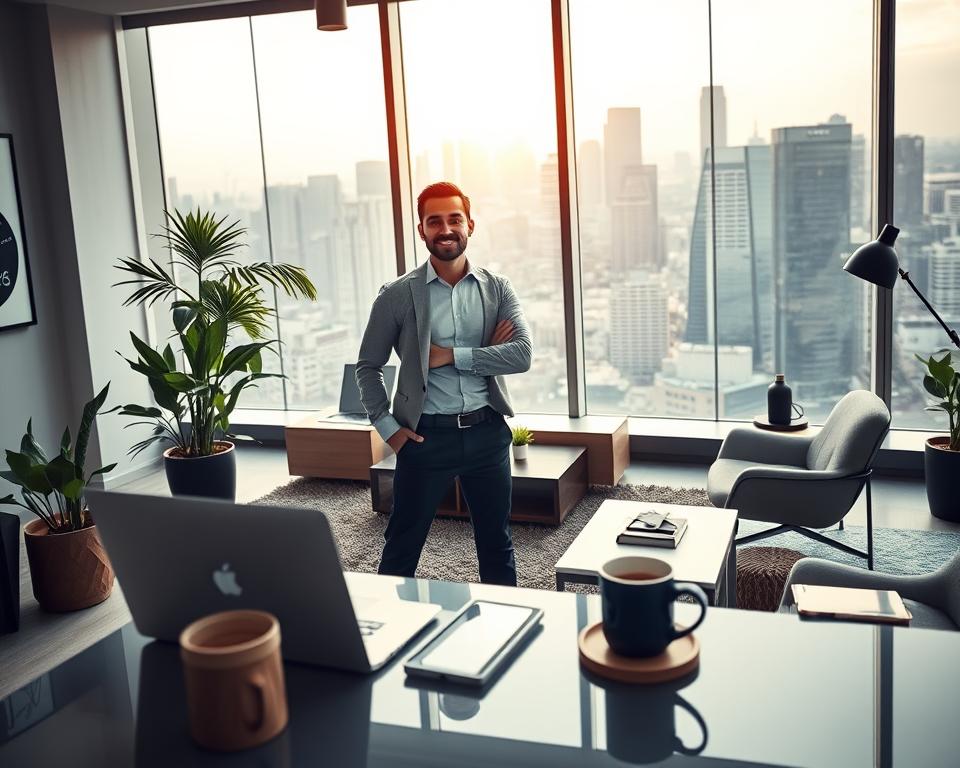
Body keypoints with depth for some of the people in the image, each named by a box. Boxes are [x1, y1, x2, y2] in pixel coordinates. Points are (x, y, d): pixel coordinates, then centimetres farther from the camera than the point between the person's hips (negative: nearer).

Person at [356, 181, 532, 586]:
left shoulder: (497, 289, 2)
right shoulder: (398, 295, -3)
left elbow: (522, 354, -10)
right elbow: (368, 366, 3)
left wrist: (452, 355, -15)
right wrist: (387, 427, -5)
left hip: (487, 431, 2)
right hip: (426, 435, -2)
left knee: (497, 544, 15)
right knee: (402, 546, 9)